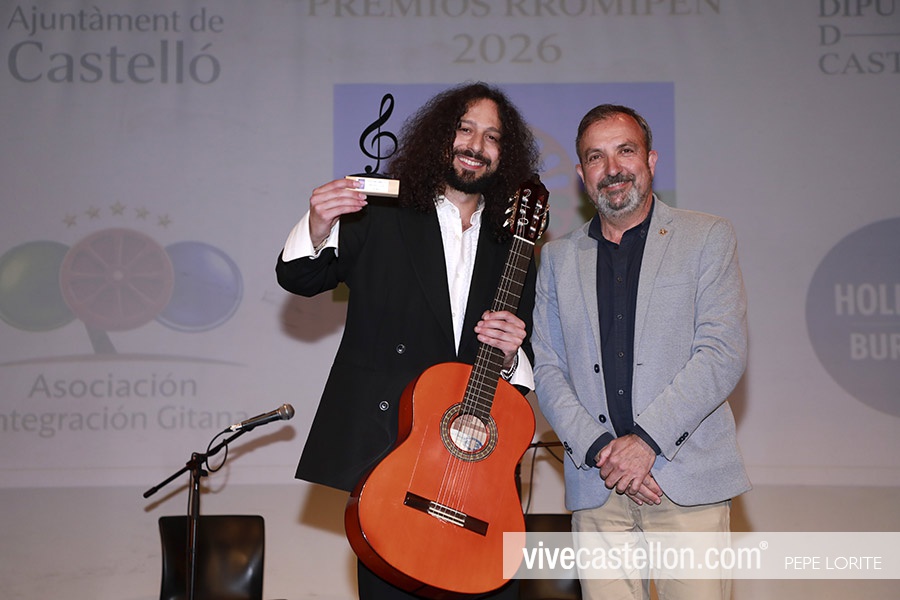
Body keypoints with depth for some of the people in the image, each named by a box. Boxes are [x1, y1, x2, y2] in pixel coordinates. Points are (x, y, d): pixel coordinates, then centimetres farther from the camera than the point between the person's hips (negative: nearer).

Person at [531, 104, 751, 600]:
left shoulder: (708, 237, 5)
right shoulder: (558, 258, 14)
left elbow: (723, 353, -5)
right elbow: (547, 369, 8)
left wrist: (646, 438, -13)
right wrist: (598, 448, -7)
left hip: (688, 478, -2)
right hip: (595, 485, 2)